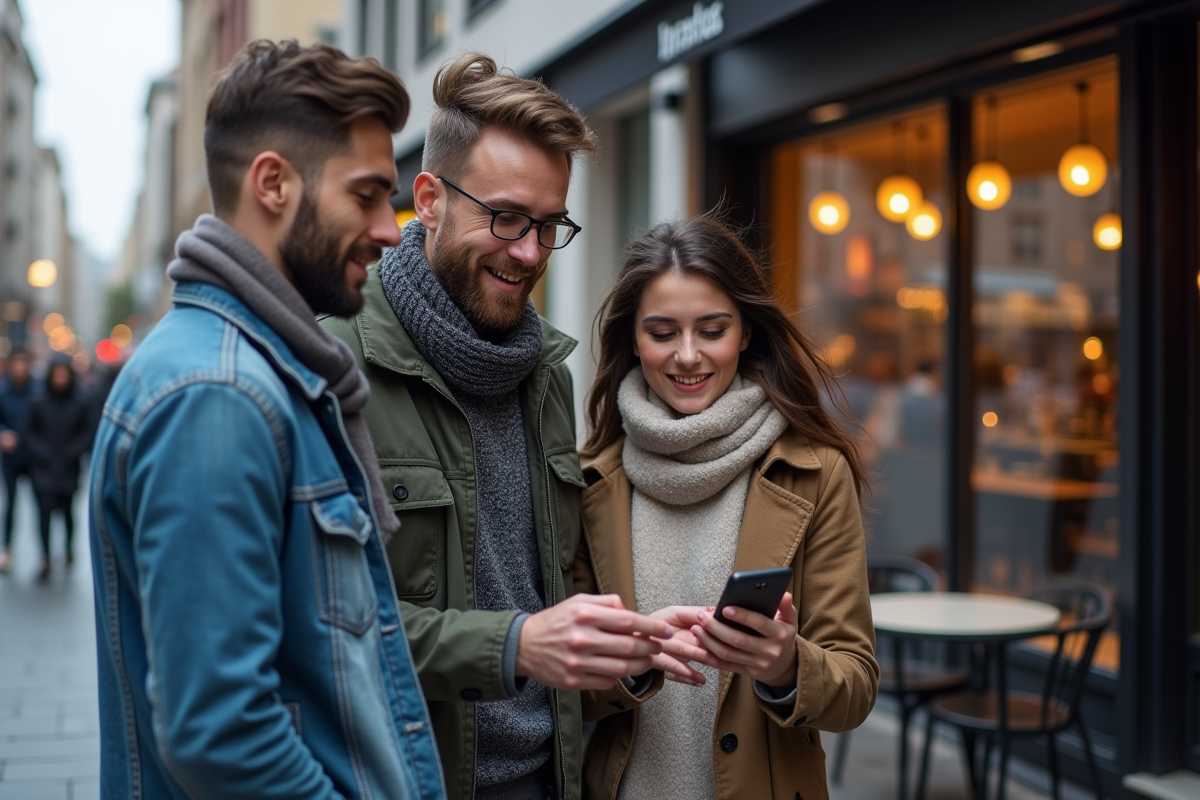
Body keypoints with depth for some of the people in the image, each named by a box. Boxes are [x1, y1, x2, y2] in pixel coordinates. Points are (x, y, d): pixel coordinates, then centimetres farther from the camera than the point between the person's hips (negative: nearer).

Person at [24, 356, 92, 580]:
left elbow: (87, 433, 3)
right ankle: (46, 559, -2)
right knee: (44, 510, -8)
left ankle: (70, 546, 35)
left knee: (66, 510, 7)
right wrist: (41, 452, -8)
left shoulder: (79, 403, -2)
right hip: (43, 468, 0)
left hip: (68, 469, 0)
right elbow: (29, 431, 4)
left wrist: (74, 451, -10)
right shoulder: (39, 403, -2)